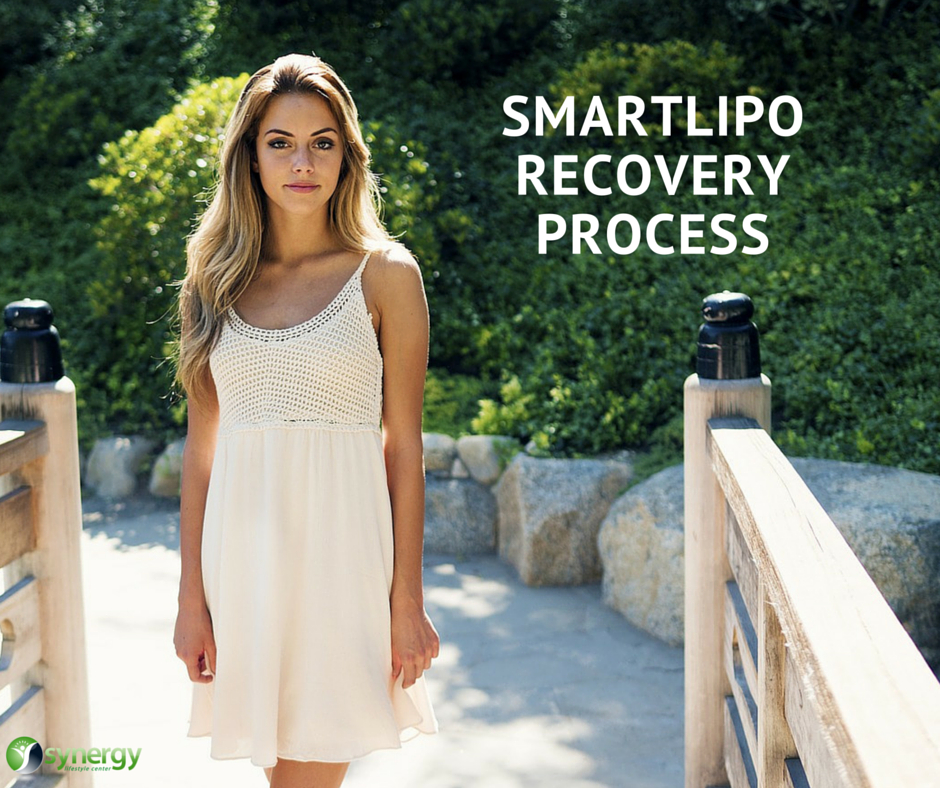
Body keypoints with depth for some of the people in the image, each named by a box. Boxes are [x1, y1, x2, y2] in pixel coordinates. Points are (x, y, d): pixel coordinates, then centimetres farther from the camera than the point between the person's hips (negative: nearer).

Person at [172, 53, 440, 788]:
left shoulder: (384, 274, 0)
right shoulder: (218, 279, 9)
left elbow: (403, 444, -2)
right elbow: (201, 445, 8)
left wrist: (408, 601, -6)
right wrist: (192, 597, 4)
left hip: (339, 546, -3)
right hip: (242, 550, 3)